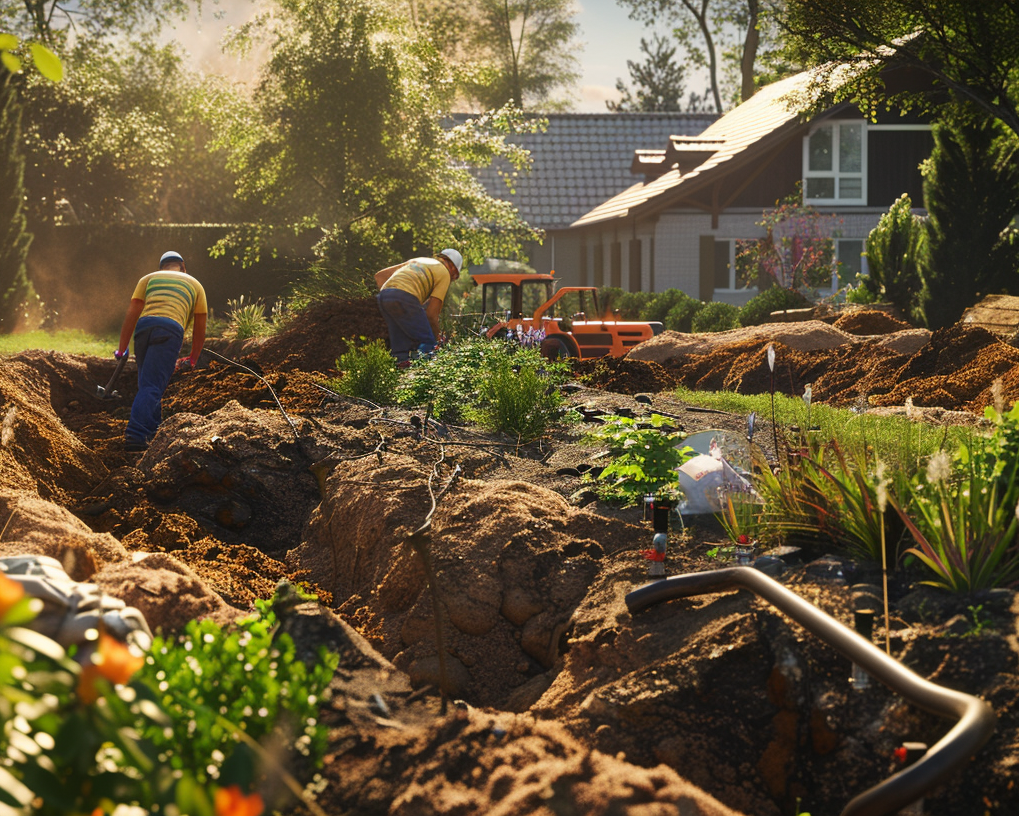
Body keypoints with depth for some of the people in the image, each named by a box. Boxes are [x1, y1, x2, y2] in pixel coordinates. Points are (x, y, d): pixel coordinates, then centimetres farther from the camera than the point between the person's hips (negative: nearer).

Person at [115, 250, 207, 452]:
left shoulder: (148, 278, 30)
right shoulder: (194, 285, 29)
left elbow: (131, 314, 16)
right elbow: (200, 329, 27)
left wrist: (122, 349, 17)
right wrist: (192, 360, 37)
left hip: (143, 327, 2)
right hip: (171, 329, -2)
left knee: (148, 384, 18)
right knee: (151, 387, -11)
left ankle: (151, 433, 17)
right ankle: (135, 434, -27)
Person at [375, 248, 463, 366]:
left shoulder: (416, 261, 36)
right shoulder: (445, 274, 16)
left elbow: (379, 276, 31)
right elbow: (431, 314, 8)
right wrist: (435, 338, 22)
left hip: (383, 295, 7)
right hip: (405, 297, -7)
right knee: (426, 343, -1)